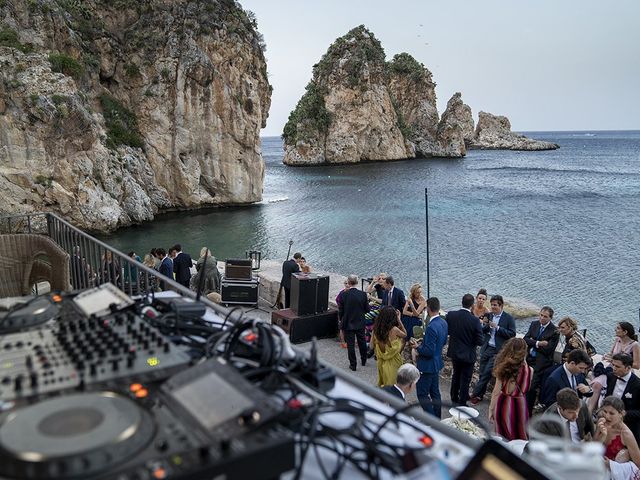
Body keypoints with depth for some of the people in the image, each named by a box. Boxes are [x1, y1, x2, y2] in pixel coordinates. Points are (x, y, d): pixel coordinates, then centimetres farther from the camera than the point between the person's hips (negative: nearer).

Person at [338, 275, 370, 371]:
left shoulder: (344, 295, -16)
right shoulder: (363, 294, -13)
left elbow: (340, 311, -9)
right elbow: (367, 309, -5)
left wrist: (342, 320, 9)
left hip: (348, 323, -2)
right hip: (360, 323, 2)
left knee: (350, 344, 8)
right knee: (362, 342, 21)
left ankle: (353, 364, 14)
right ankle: (364, 360, 36)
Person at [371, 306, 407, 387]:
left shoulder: (376, 329, -10)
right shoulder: (394, 330, -23)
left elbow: (372, 346, 0)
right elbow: (405, 334, -1)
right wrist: (398, 319, -4)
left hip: (381, 361, 5)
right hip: (392, 363, -5)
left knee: (382, 384, 23)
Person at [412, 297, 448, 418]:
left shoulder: (431, 327, -28)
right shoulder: (443, 323, 0)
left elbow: (429, 351, -27)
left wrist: (417, 347, -11)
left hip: (428, 365, -9)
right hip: (437, 363, 9)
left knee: (422, 394, 1)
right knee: (434, 392, 20)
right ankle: (437, 418, 31)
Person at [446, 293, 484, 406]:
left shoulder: (450, 315, -14)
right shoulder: (475, 320, -23)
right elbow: (479, 342, -19)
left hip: (454, 352, 4)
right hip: (468, 355, -4)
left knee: (456, 375, 25)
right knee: (465, 379, 12)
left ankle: (454, 398, 38)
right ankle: (462, 403, 21)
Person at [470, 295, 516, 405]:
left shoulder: (508, 318, -4)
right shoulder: (488, 315, 9)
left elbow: (512, 334, -10)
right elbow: (482, 332, 11)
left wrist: (497, 327, -16)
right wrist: (485, 325, -10)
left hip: (497, 351, -4)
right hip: (486, 348, 4)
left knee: (487, 372, -7)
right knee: (482, 373, 9)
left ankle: (475, 394, 3)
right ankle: (480, 395, 21)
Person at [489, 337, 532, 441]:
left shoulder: (503, 368, -16)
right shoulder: (529, 370, -13)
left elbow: (496, 392, -12)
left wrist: (491, 409, 2)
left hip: (504, 404, 0)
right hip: (520, 405, 1)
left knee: (503, 438, 18)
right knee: (519, 439, 17)